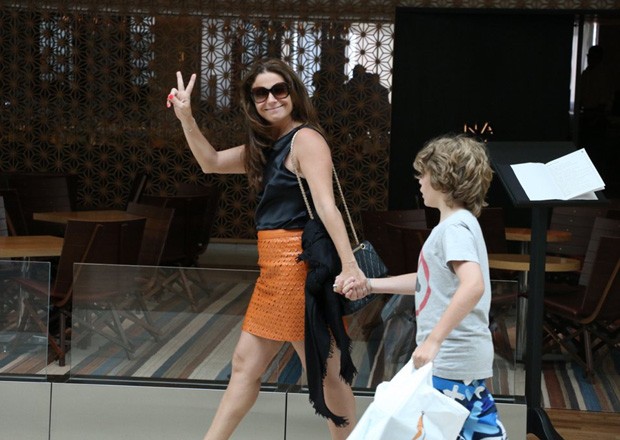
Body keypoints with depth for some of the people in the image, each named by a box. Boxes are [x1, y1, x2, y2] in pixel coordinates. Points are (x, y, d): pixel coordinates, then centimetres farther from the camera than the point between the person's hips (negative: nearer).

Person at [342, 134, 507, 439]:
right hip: (466, 357, 10)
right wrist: (371, 285, 22)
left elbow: (473, 285, -32)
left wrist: (434, 340, -34)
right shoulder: (459, 223, 15)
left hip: (450, 361, -10)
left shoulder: (454, 227, -16)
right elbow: (429, 281, 26)